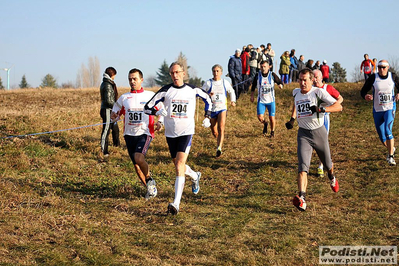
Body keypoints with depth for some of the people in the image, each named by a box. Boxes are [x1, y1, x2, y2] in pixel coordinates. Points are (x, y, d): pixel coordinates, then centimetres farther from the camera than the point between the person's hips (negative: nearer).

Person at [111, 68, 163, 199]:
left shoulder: (150, 95, 3)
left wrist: (160, 122, -6)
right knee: (136, 165, 5)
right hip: (129, 134, 4)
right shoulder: (124, 98, 8)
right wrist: (113, 115, -10)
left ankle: (149, 179, 0)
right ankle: (150, 189, 23)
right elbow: (115, 112, 14)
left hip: (145, 133, -4)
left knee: (138, 157, -27)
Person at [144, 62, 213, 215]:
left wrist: (207, 117, 13)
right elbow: (148, 107, 2)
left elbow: (207, 99, 20)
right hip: (170, 133, 3)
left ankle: (176, 203, -22)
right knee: (177, 165, 14)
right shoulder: (165, 91, -1)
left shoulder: (193, 90, 1)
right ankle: (195, 176, 49)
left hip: (186, 132, -3)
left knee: (179, 165, -17)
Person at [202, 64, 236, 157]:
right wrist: (208, 95, -21)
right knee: (214, 132, 9)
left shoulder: (225, 82, 6)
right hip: (211, 110, 1)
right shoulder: (208, 83, -1)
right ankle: (220, 141, 39)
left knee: (221, 129, -20)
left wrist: (233, 101, 11)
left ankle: (219, 148, -26)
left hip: (222, 108, -1)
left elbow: (231, 91, 24)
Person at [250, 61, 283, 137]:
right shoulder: (258, 76, -3)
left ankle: (272, 132, 26)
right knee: (260, 117, -10)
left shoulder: (272, 75, -6)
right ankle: (265, 124, 26)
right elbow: (253, 85, 14)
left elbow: (279, 82, 5)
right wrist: (252, 95, 12)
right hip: (261, 100, 1)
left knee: (272, 118, 0)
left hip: (271, 100, -1)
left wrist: (280, 85, -18)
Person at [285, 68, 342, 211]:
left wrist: (321, 109, -30)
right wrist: (292, 119, 20)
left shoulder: (318, 92, -12)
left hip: (319, 132, -2)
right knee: (303, 166, -18)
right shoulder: (296, 92, 4)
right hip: (303, 134, 2)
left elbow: (339, 106, -17)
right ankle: (302, 198, -31)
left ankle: (332, 177, 55)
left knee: (327, 163, 18)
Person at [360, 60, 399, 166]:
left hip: (390, 109, -2)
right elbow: (363, 91, -1)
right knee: (382, 138, 8)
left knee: (387, 131, -24)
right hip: (377, 111, 2)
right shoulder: (373, 78, -5)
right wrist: (365, 96, -24)